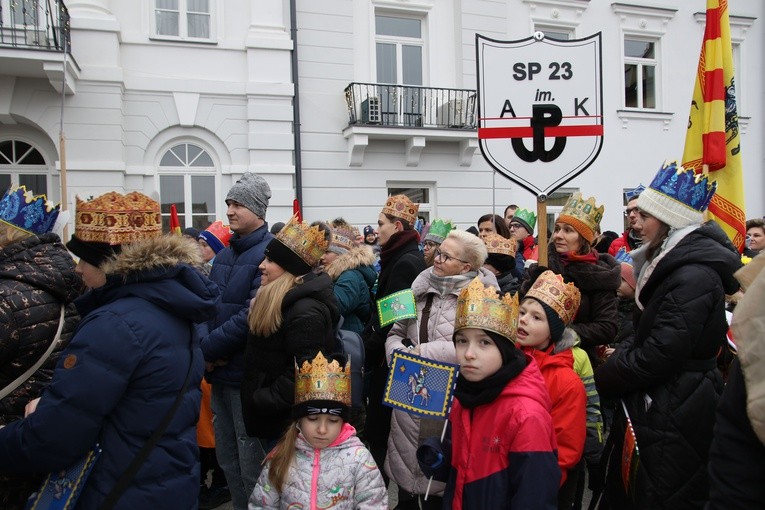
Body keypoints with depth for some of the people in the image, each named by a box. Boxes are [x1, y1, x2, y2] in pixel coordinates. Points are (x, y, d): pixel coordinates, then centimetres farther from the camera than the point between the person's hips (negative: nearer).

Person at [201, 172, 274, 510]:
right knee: (226, 456, 21)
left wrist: (208, 347, -15)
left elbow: (251, 316, -22)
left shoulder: (270, 252, -15)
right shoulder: (225, 253, 10)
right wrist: (205, 343, -9)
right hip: (220, 370, 8)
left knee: (251, 460, 8)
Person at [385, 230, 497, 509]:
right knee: (403, 463, 17)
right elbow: (396, 333, 12)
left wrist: (423, 352, -18)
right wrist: (399, 354, -9)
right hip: (408, 395, 5)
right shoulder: (422, 287, 7)